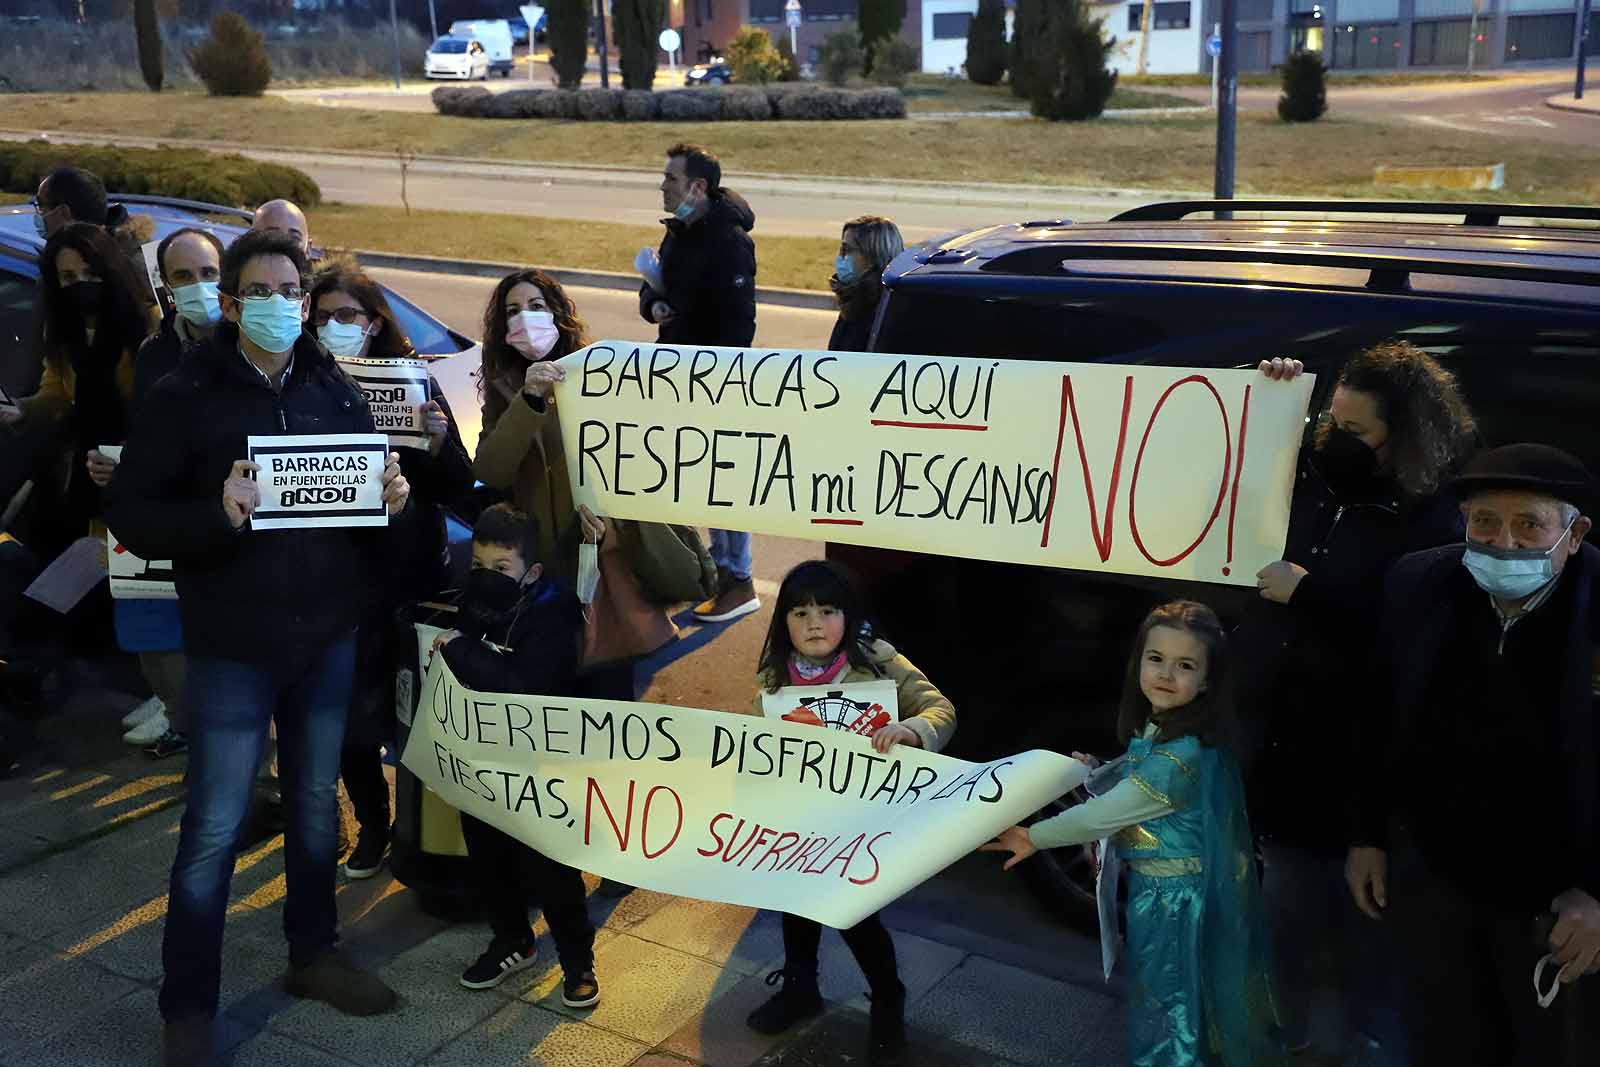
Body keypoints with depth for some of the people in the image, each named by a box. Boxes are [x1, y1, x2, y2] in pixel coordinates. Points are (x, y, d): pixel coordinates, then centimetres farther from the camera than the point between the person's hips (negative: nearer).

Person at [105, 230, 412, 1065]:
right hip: (233, 647, -4)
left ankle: (314, 955, 35)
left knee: (317, 807, 17)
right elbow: (132, 518, -10)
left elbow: (373, 499, 11)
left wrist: (394, 499, -12)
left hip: (329, 638, 4)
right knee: (215, 828, 2)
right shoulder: (183, 395, -6)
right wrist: (217, 514, -27)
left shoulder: (338, 392, 6)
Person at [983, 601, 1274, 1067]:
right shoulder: (1152, 732, 0)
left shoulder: (1183, 755, -29)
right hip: (1154, 888, 9)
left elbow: (1106, 815, -26)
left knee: (1168, 1015, 7)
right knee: (1163, 999, 25)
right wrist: (1097, 774, -2)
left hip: (1174, 899, -9)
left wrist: (1034, 837, -17)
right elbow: (1133, 791, 16)